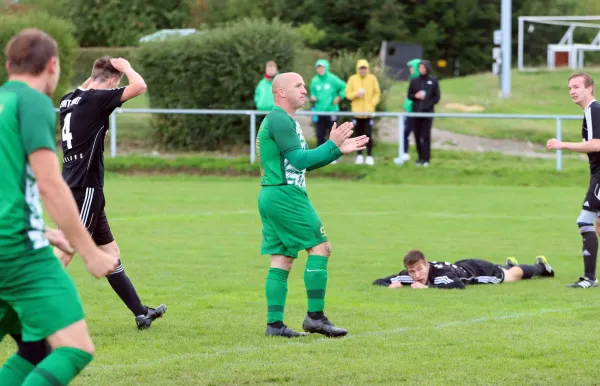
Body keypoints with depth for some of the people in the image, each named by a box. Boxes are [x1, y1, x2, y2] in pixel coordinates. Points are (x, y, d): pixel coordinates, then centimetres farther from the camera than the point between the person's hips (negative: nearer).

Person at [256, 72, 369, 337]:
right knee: (320, 247, -8)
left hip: (271, 197, 11)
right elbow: (299, 160, -19)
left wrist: (338, 150, 16)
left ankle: (274, 323, 4)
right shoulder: (280, 120, -12)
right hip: (286, 195, -11)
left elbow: (304, 162, 24)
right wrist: (332, 145, -13)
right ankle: (315, 316, -8)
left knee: (282, 258, 8)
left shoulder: (282, 120, 22)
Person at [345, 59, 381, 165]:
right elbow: (348, 94, 3)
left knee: (368, 135, -5)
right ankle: (359, 155, 15)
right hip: (357, 111, 1)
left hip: (368, 112, -1)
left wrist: (372, 104, -7)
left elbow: (377, 93, 6)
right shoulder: (353, 79, 2)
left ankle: (369, 156, 1)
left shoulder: (372, 79, 1)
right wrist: (356, 94, -15)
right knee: (359, 135, 6)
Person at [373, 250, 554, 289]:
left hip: (476, 270, -5)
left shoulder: (438, 273, -47)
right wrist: (391, 285, -49)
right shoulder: (408, 276, -32)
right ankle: (509, 264, 71)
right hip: (461, 267, 5)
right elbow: (378, 282, -27)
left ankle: (540, 267, 55)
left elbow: (459, 284, -65)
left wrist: (427, 287, -62)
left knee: (514, 275, 27)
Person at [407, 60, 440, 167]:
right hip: (416, 112, 3)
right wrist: (415, 96, -9)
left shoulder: (433, 81, 3)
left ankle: (426, 158, -4)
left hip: (427, 112, -3)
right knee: (417, 136, 3)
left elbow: (437, 97, 4)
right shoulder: (414, 81, 9)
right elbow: (409, 95, 12)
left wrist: (428, 105, -9)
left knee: (426, 136, -6)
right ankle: (420, 157, 12)